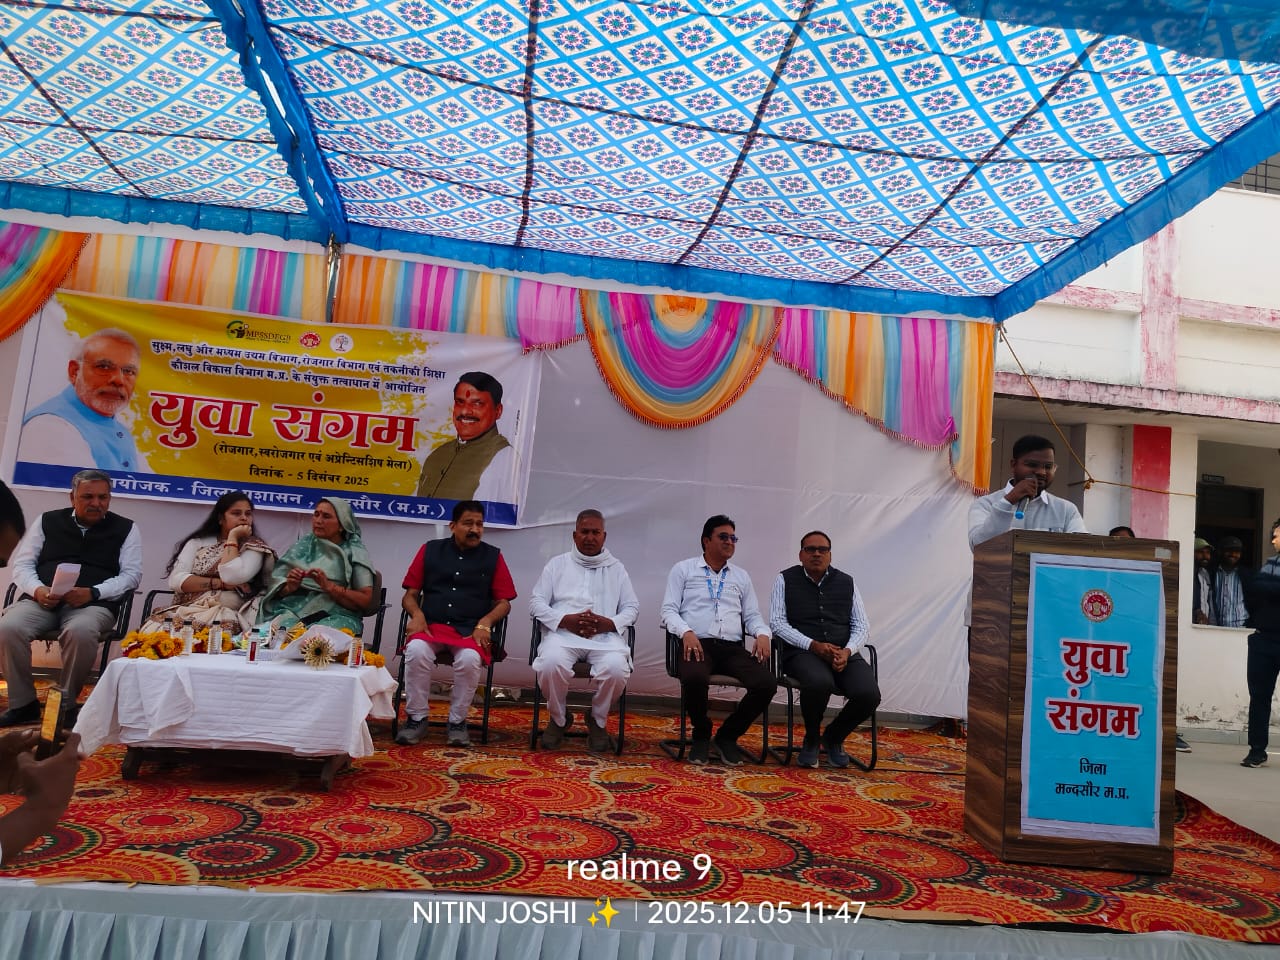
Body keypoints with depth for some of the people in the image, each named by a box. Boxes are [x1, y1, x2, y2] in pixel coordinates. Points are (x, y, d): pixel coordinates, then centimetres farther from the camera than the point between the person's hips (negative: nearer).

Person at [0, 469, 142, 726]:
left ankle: (67, 703, -14)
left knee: (81, 632, -36)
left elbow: (131, 574, 3)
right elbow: (22, 563, 14)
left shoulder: (126, 529, 10)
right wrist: (37, 590, -8)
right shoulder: (48, 521, 17)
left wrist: (92, 592, -13)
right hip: (42, 600, 3)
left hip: (94, 604, -3)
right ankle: (23, 703, -8)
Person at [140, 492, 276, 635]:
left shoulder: (255, 547, 5)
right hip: (185, 609, 3)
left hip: (226, 615, -3)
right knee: (151, 630, -27)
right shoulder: (198, 542, 14)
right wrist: (219, 583, -10)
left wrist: (233, 537, -6)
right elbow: (176, 580, 1)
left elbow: (231, 578, -14)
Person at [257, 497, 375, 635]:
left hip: (336, 616, -3)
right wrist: (289, 588, -13)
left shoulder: (356, 554, 3)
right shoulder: (304, 545, 13)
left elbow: (365, 601, -5)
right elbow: (275, 585, 10)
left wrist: (328, 586, -16)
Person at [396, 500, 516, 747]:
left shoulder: (493, 556, 10)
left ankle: (457, 721, -10)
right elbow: (410, 594, 13)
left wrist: (485, 622, -10)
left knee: (470, 659, -33)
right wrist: (417, 614, -8)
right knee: (416, 651, -32)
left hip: (471, 630, -1)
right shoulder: (430, 550, 12)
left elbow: (503, 602, 8)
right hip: (431, 625, 1)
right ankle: (416, 718, -12)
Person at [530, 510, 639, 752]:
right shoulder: (557, 563, 15)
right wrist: (565, 620, -11)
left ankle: (597, 720, 1)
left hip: (605, 636, 1)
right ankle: (558, 718, -1)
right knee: (551, 664, -34)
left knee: (616, 668, -32)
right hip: (562, 632, -1)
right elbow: (536, 601, 7)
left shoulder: (616, 568, 19)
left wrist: (611, 622, -9)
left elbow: (632, 606, 14)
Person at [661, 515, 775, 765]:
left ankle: (727, 736, 2)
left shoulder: (741, 576, 22)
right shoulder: (683, 569, 10)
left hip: (733, 647, 4)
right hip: (697, 644, -4)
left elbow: (752, 615, 21)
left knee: (767, 684, -24)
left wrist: (762, 634, -3)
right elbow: (669, 610, 3)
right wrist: (686, 632, -18)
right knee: (694, 678, -38)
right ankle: (701, 735, -4)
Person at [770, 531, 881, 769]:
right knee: (820, 683, -37)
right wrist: (813, 645, -15)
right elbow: (777, 622, -3)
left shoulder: (847, 582, 15)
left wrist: (847, 651, -10)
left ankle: (833, 737, 9)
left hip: (844, 654, 4)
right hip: (802, 653, -3)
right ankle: (811, 739, -3)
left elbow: (862, 626, 11)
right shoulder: (786, 580, 6)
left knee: (869, 694, -25)